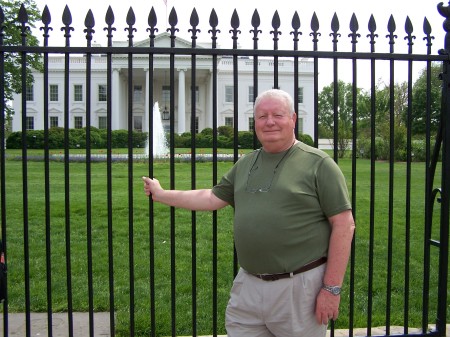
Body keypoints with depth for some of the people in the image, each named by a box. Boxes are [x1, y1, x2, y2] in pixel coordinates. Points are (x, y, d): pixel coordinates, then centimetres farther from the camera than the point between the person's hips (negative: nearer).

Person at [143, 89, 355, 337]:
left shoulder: (318, 163, -7)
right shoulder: (245, 164, 11)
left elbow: (344, 225, -10)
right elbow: (212, 198, 18)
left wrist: (332, 288, -13)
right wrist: (161, 194, 20)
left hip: (299, 287, -5)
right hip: (248, 285, 5)